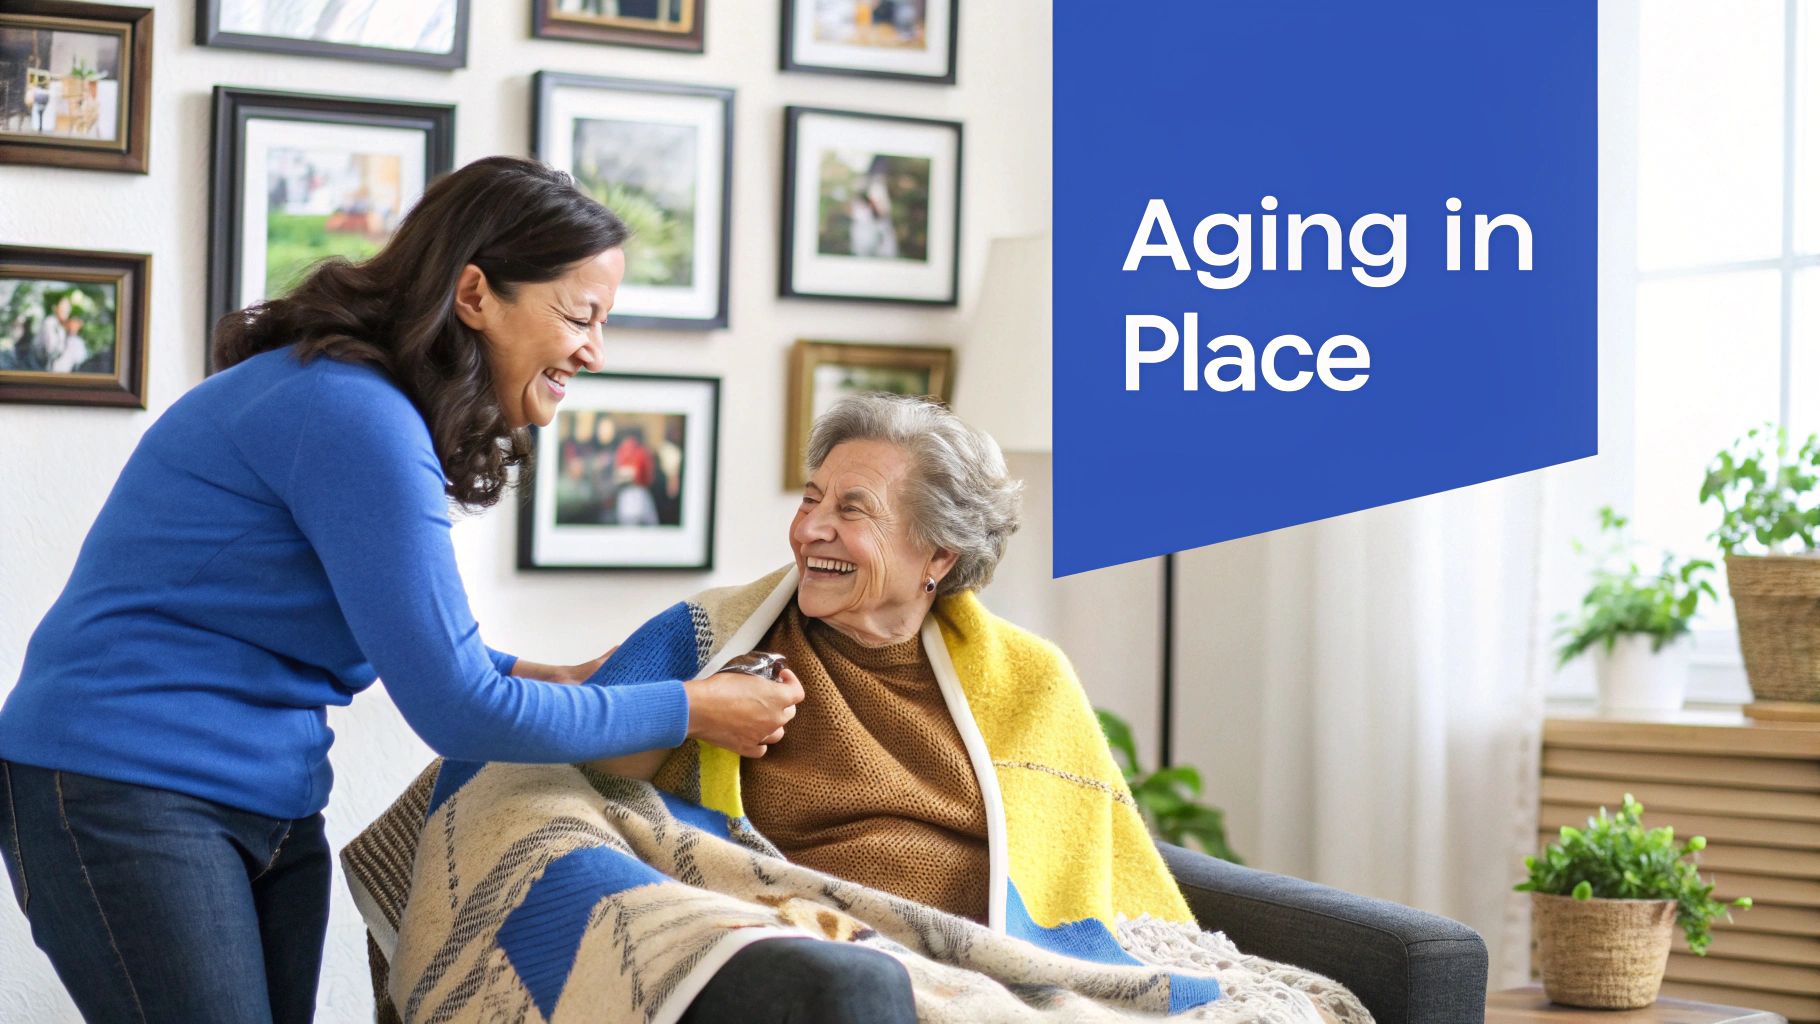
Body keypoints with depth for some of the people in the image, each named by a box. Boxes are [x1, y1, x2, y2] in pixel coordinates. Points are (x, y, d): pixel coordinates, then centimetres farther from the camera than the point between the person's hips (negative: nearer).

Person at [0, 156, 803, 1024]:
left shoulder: (376, 406, 8)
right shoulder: (356, 418, -21)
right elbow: (460, 714, -18)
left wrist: (549, 680, 6)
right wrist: (690, 711, -10)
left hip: (270, 807, 10)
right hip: (125, 790, -9)